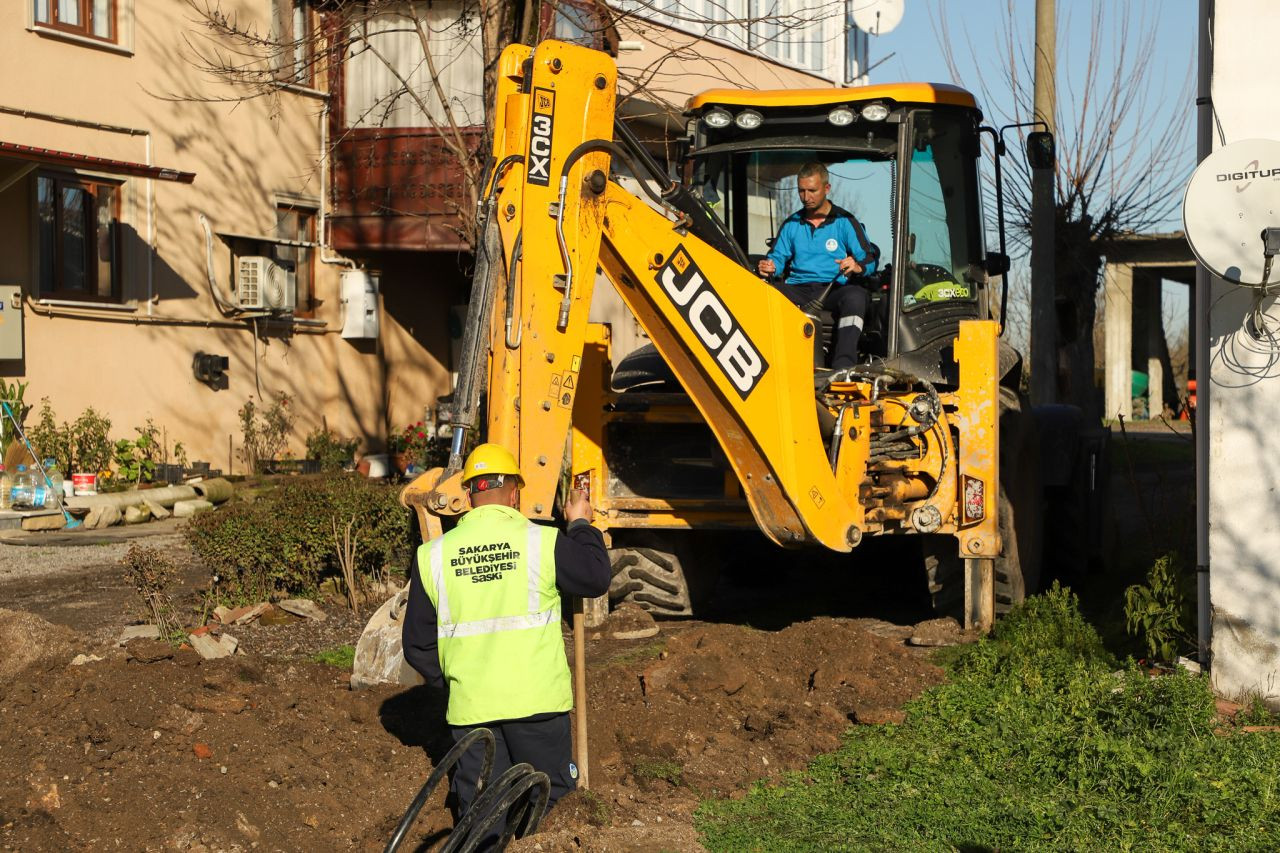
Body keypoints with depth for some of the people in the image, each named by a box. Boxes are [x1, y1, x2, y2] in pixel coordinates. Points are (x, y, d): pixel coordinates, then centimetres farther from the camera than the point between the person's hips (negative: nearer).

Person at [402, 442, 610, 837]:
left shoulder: (433, 555, 1)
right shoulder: (542, 542, -7)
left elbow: (417, 643, 7)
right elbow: (596, 579, 8)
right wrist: (581, 525, 21)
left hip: (470, 704, 2)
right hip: (535, 700, -2)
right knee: (550, 788, 14)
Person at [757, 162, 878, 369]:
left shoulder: (845, 221, 10)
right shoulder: (791, 224, 21)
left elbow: (870, 260, 4)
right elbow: (778, 257, 19)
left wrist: (857, 266, -21)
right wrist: (769, 267, -7)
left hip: (834, 289, -2)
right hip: (798, 289, 3)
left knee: (855, 297, -39)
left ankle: (843, 366, -49)